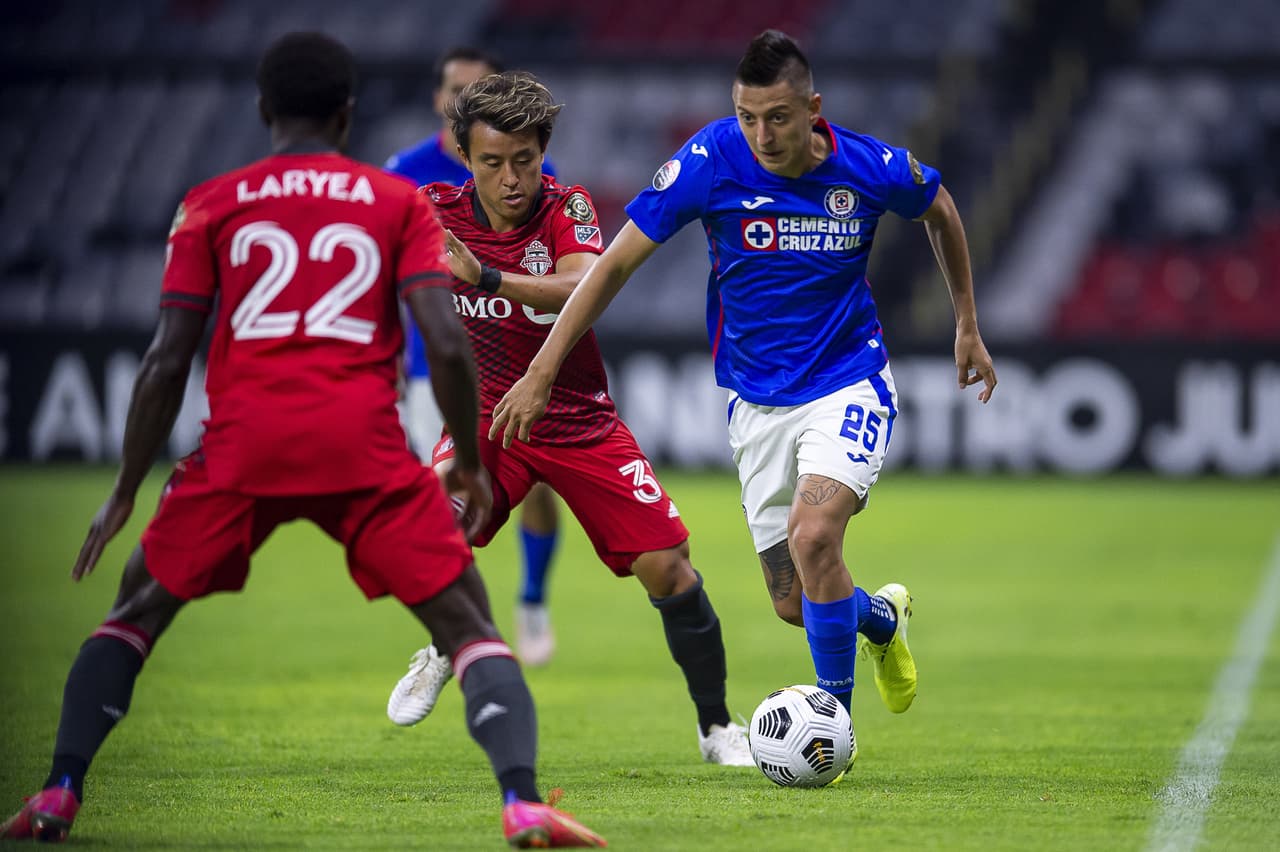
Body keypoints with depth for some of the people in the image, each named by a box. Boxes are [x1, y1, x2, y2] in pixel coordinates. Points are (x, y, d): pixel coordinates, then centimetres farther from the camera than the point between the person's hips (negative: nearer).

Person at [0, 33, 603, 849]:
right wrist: (471, 464, 12)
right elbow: (448, 345, 0)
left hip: (243, 445, 1)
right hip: (364, 448, -1)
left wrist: (125, 492, 13)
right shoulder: (401, 201, 12)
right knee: (468, 624, 5)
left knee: (137, 612, 20)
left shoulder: (213, 204, 12)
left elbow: (167, 362, 7)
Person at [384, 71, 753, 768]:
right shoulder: (435, 209, -9)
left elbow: (584, 287, -37)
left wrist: (486, 276, -52)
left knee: (668, 569, -10)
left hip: (580, 421, -1)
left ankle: (715, 726, 11)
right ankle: (444, 650, 9)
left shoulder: (566, 208, -16)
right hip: (488, 414, 1)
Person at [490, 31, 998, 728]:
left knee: (812, 534, -28)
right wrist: (541, 373, -11)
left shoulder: (872, 168, -14)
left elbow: (939, 211, 10)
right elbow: (617, 262, -10)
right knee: (794, 604, 5)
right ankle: (880, 616, 42)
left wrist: (968, 324, 15)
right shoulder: (709, 161, -17)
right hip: (754, 401, 2)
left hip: (848, 385, -2)